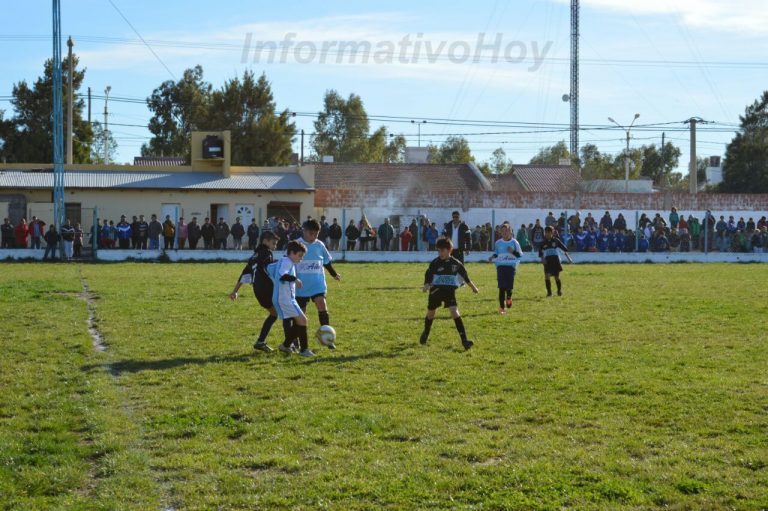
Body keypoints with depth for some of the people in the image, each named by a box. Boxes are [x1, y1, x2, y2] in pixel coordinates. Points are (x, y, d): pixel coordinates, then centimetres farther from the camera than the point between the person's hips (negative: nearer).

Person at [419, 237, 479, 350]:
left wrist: (473, 287, 22)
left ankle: (464, 340, -19)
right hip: (436, 290, 1)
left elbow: (465, 276, 11)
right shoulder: (435, 263, -6)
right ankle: (425, 333, 45)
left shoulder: (456, 263, -2)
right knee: (430, 313, 16)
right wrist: (426, 285, -24)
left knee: (455, 313, -17)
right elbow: (428, 275, -3)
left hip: (449, 291, -1)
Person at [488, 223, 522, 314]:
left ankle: (508, 298, 29)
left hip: (511, 266, -1)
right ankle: (502, 307, 3)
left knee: (509, 287, -7)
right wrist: (492, 257, 0)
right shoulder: (498, 243, 8)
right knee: (502, 288, -6)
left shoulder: (514, 242, 2)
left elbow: (520, 254, 2)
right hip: (501, 266, 1)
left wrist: (513, 252, -16)